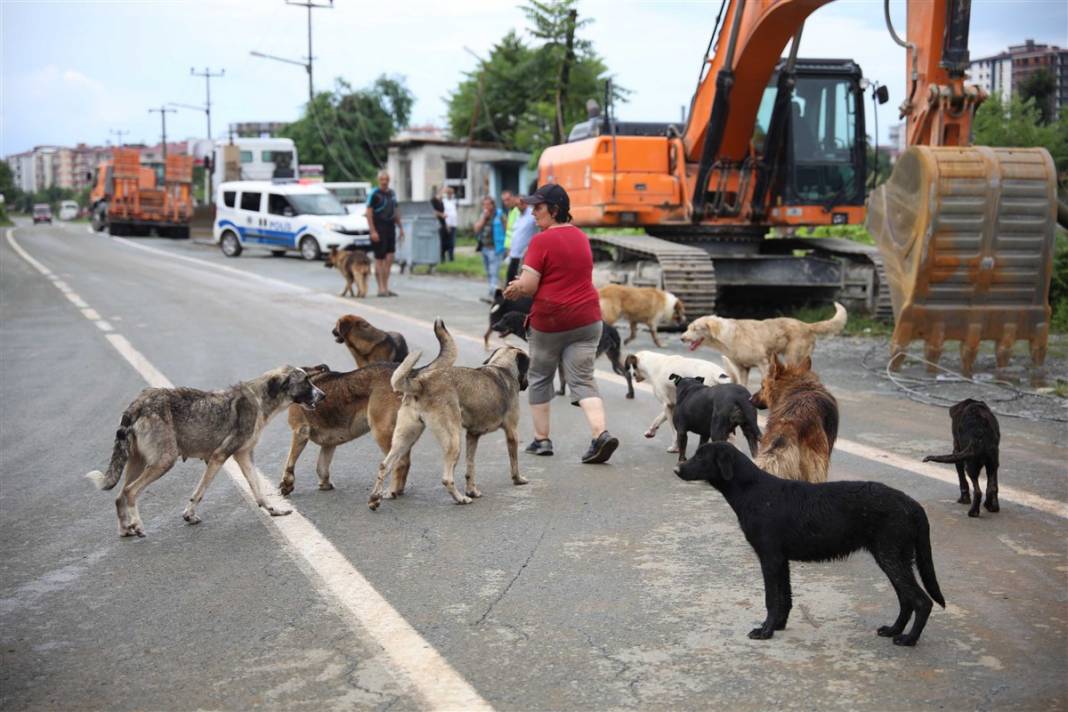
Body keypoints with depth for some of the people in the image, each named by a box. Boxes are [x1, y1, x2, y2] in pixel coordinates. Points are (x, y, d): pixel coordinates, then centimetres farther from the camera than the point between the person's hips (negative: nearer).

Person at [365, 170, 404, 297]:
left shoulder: (392, 194, 14)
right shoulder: (374, 194, -7)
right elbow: (369, 213, -11)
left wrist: (400, 228, 17)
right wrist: (373, 231, -18)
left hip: (390, 229, 6)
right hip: (379, 230, -6)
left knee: (389, 259, 5)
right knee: (379, 259, -2)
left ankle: (386, 287, 13)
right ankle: (381, 288, 2)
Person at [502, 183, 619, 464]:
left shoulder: (541, 241, -13)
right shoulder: (582, 237, 10)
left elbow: (527, 286, -15)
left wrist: (514, 288, 7)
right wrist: (523, 284, 18)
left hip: (549, 321, -5)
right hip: (586, 319, 5)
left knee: (539, 378, 14)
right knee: (583, 380, 3)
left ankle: (541, 439, 19)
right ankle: (601, 434, -16)